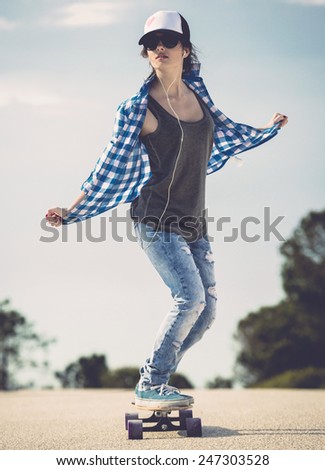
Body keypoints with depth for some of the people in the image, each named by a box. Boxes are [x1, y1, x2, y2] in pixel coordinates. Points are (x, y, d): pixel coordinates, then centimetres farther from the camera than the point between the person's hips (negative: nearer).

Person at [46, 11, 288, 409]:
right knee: (191, 298, -19)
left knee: (207, 309, 2)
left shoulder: (196, 91, 9)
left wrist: (267, 129, 43)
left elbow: (224, 129, 29)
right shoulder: (139, 108, -8)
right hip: (156, 219, -7)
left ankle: (154, 382, 11)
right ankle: (150, 387, -9)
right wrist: (70, 213, -4)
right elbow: (110, 167, -2)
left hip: (193, 220, 7)